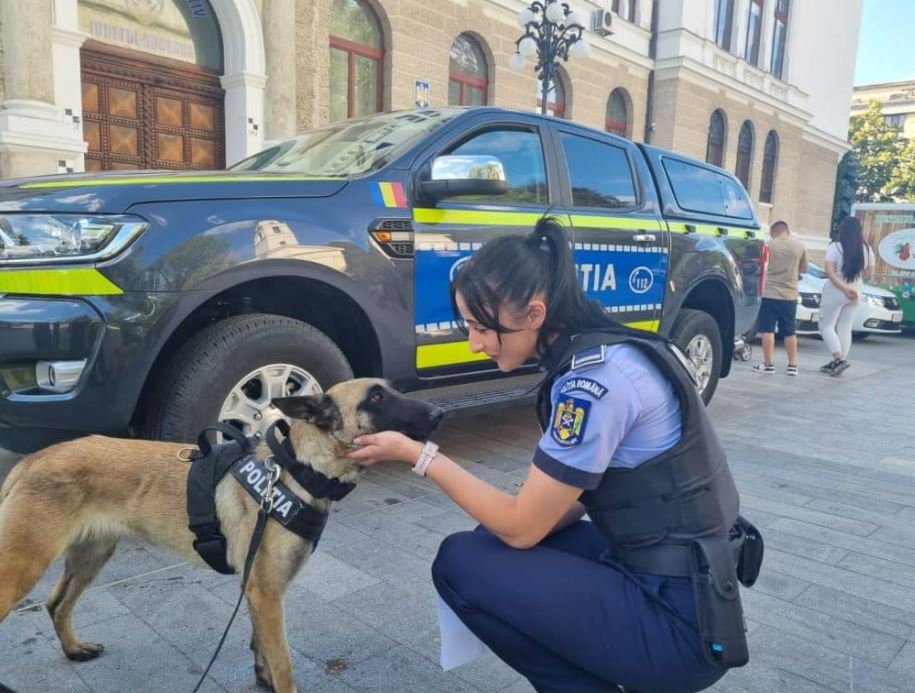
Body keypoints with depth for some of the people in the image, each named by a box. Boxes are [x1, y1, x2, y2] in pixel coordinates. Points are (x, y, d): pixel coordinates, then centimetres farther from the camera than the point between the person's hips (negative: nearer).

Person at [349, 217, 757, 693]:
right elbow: (572, 495, 12)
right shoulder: (600, 352, 4)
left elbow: (520, 527, -17)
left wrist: (416, 455, -10)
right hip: (673, 580, 9)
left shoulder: (595, 377, -25)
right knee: (492, 543, 12)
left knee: (459, 563, -9)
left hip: (679, 618, -9)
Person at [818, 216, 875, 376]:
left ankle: (839, 359, -10)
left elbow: (830, 272, -19)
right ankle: (838, 362, 13)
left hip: (835, 292, -5)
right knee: (845, 329, 11)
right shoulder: (866, 249, 2)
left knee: (826, 326, 4)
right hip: (856, 294, 5)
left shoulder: (835, 247, -11)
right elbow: (870, 273, 9)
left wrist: (844, 288, -21)